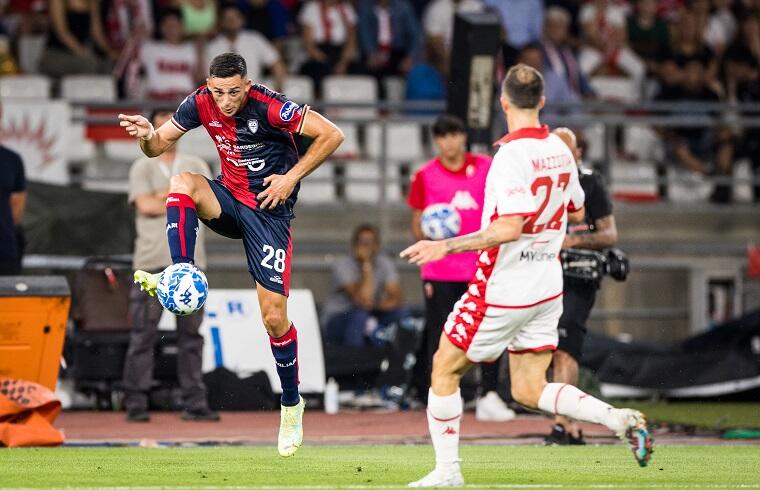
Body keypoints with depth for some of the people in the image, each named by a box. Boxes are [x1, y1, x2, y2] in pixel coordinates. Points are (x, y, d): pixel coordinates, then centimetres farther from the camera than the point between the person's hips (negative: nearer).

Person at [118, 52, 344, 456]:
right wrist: (146, 135, -25)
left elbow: (332, 135, -17)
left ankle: (291, 404, 12)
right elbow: (157, 146, -1)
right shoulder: (200, 104, -8)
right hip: (229, 197, 5)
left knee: (274, 316, -7)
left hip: (269, 208, -4)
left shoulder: (268, 106, -22)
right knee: (182, 182, -27)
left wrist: (292, 177, -18)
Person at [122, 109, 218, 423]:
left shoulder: (194, 166, 16)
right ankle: (136, 403, -4)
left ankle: (194, 403, 4)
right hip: (152, 261, -3)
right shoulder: (142, 168, 7)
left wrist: (167, 195, -8)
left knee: (191, 334, 2)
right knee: (143, 333, -6)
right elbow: (146, 205, -9)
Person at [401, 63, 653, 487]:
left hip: (505, 288, -7)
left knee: (445, 369, 8)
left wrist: (446, 246, -25)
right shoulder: (560, 151, 4)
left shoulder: (512, 155, -20)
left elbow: (509, 227, -27)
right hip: (548, 286, 7)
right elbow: (577, 211, 18)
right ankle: (619, 419, -6)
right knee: (530, 391, 11)